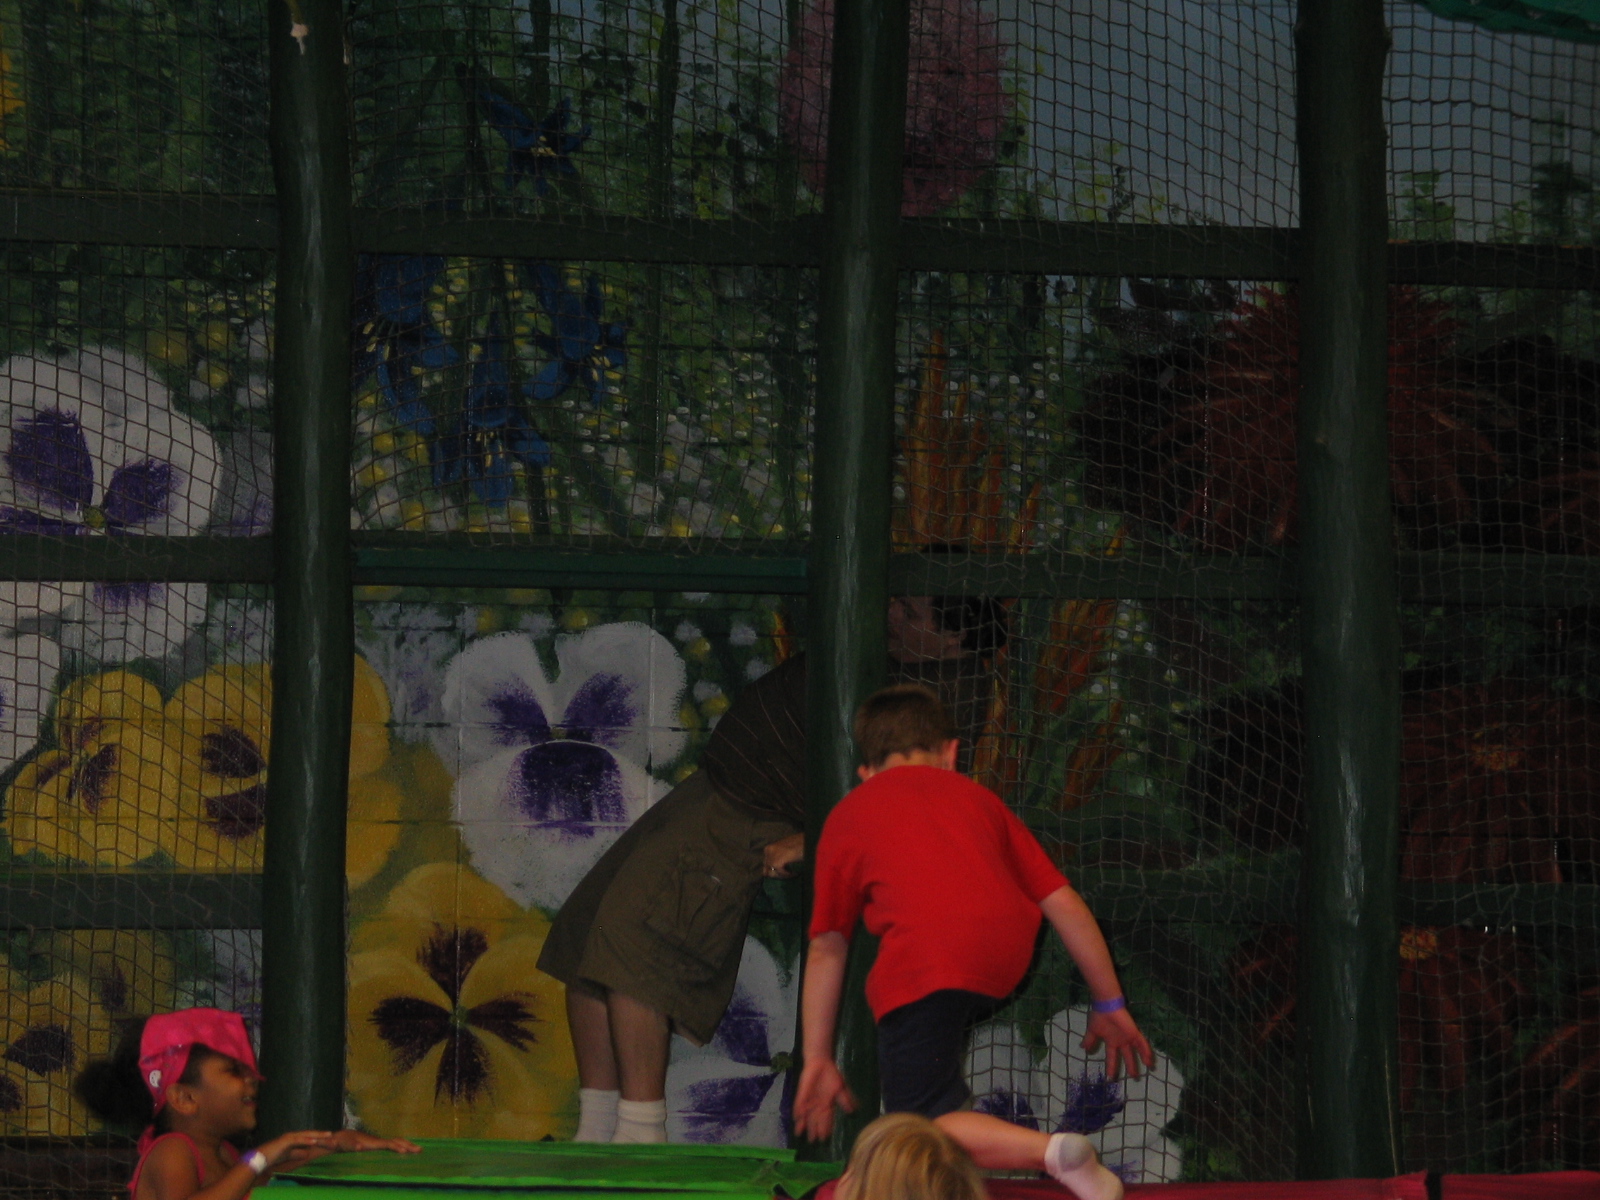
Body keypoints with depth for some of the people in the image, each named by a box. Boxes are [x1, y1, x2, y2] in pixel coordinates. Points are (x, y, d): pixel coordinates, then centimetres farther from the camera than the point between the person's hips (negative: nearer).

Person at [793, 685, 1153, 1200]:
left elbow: (827, 948, 26)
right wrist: (1111, 1006, 32)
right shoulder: (975, 797, 31)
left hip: (924, 960, -4)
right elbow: (1065, 904, 25)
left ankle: (1054, 1152, -26)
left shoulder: (849, 815, 26)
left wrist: (817, 1061, 32)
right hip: (1008, 950, 4)